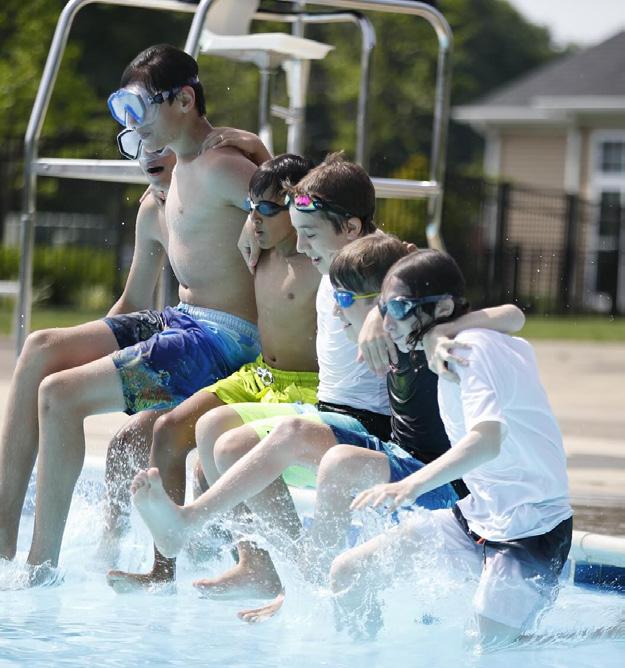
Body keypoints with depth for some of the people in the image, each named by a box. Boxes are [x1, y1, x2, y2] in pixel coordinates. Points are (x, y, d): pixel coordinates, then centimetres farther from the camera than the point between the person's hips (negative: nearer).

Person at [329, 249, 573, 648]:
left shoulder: (471, 350, -22)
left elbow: (487, 440, -39)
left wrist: (412, 485, -53)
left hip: (533, 529, -9)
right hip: (480, 515, 9)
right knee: (347, 575, 1)